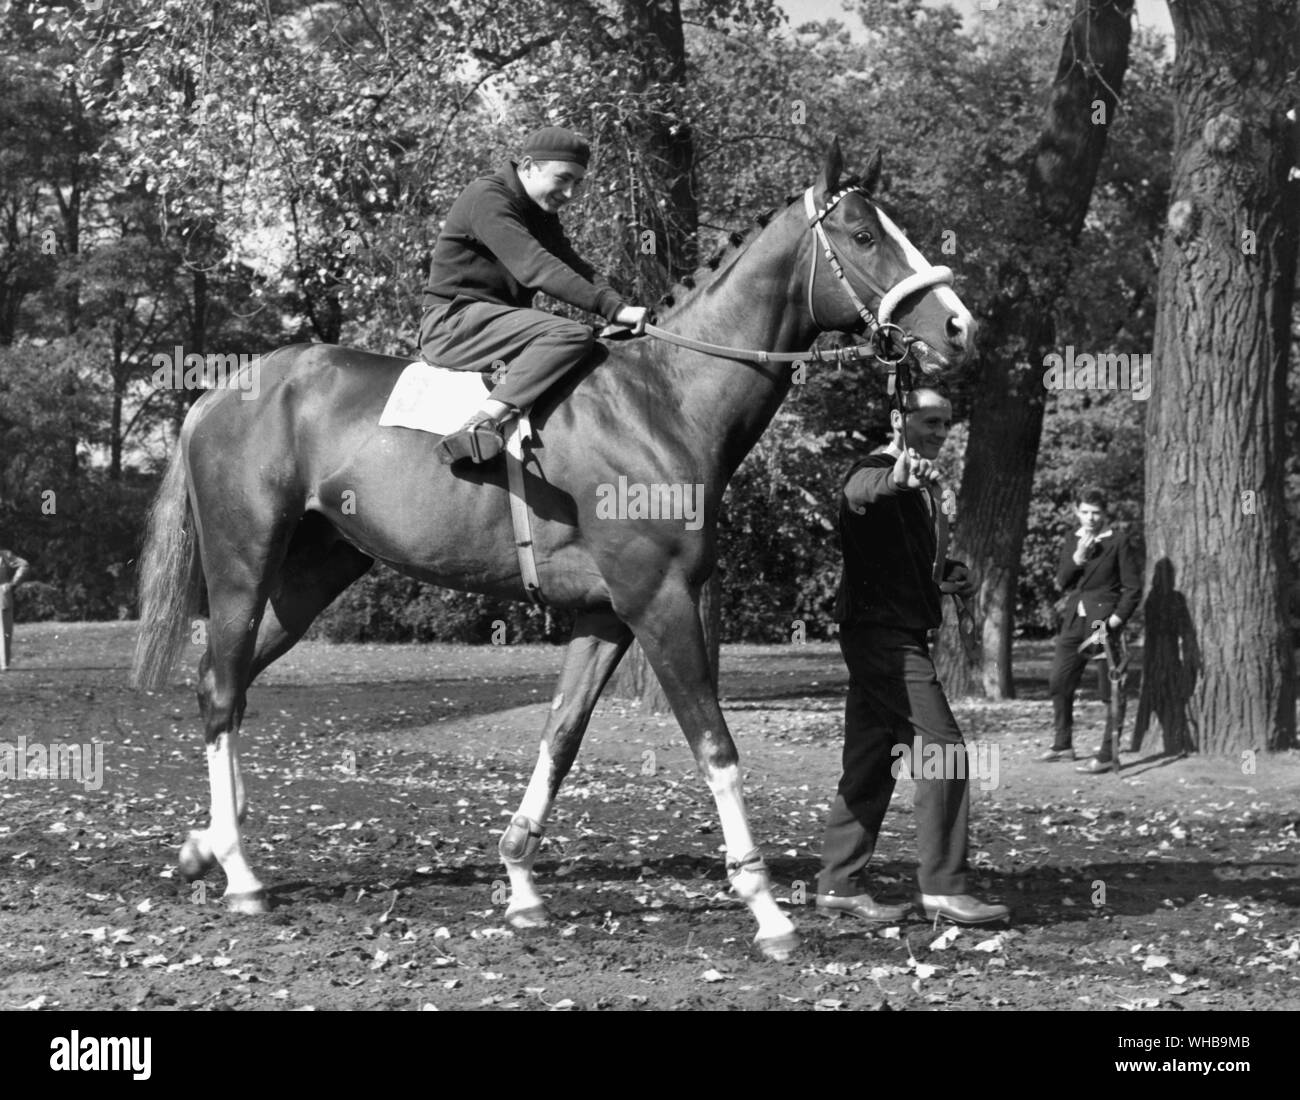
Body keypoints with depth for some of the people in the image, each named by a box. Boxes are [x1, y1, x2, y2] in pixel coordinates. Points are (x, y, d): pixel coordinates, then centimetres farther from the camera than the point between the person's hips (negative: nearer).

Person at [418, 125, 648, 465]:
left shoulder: (542, 214, 17)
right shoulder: (486, 197, -14)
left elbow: (576, 269, 12)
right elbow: (534, 267, -25)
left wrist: (622, 308, -8)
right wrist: (613, 309, -30)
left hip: (496, 320, 10)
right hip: (453, 323, -10)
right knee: (572, 335, -30)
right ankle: (483, 422, -43)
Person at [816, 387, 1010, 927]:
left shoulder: (923, 485, 19)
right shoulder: (876, 473, -11)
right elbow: (861, 492, -37)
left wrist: (947, 571, 11)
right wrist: (896, 477, -61)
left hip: (900, 634, 10)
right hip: (880, 632, -10)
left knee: (870, 761, 10)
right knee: (943, 749, -14)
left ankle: (839, 885, 14)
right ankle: (943, 886, -13)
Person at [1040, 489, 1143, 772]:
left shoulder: (1120, 541, -5)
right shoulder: (1073, 541, 12)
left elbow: (1133, 588, -6)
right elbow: (1062, 581, 5)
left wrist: (1116, 619, -16)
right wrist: (1078, 557, -11)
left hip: (1103, 619, -6)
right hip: (1075, 620, 6)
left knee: (1110, 688, -6)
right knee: (1059, 683, 9)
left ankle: (1108, 754, -5)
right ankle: (1062, 745, 23)